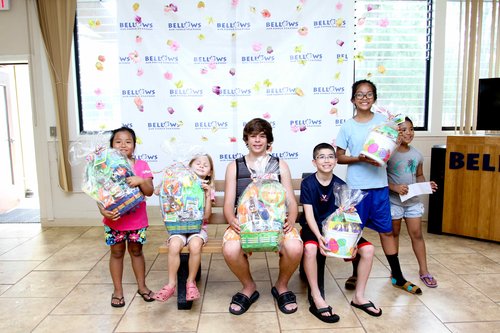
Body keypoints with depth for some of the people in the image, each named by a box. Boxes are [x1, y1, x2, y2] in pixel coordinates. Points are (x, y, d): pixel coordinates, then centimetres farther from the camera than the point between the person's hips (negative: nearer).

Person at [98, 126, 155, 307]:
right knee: (117, 252, 13)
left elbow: (150, 191, -10)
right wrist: (103, 210, -25)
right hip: (114, 219, 0)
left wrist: (140, 181, -29)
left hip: (137, 219, 0)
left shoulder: (141, 165, -5)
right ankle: (118, 290, 28)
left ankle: (142, 286, 32)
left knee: (136, 251, 16)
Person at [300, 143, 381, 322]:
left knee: (368, 249, -13)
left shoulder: (341, 184, -2)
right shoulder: (307, 183, -11)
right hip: (313, 228, -4)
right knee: (310, 248, -38)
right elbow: (309, 214, -17)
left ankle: (359, 296, 3)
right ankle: (316, 298, -21)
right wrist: (319, 237, -33)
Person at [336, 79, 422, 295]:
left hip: (380, 184, 2)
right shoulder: (347, 127, -1)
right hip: (356, 185, -2)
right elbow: (339, 157, 0)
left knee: (386, 230, 11)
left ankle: (397, 277, 24)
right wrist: (360, 158, -16)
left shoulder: (383, 121, 4)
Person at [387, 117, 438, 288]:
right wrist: (395, 187, -26)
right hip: (394, 201, -4)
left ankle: (424, 271, 19)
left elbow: (419, 176, 14)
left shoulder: (417, 155, 3)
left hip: (413, 201, 4)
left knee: (416, 234, 8)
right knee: (394, 234, 11)